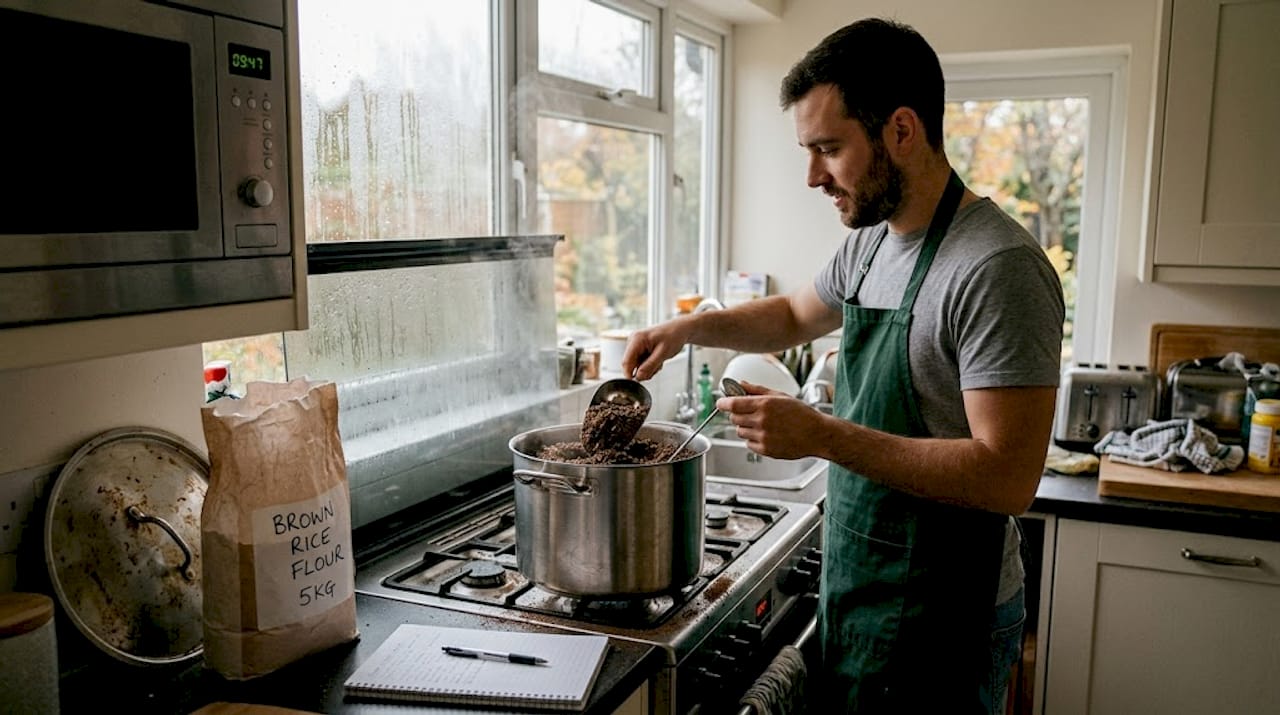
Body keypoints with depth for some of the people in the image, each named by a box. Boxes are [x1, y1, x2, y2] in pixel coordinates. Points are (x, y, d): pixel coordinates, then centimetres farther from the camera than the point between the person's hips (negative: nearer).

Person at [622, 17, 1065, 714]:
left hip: (937, 627, -7)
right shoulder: (869, 244, 3)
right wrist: (689, 328, 6)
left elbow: (1008, 478, -27)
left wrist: (824, 435, -28)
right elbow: (796, 316, 22)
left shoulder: (997, 268, -23)